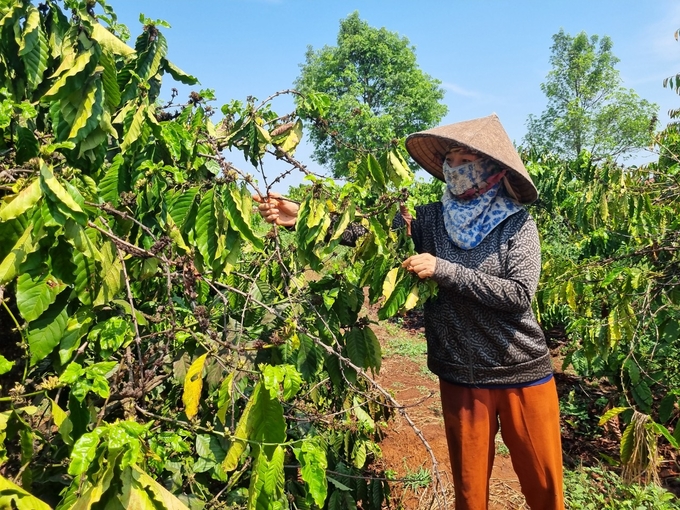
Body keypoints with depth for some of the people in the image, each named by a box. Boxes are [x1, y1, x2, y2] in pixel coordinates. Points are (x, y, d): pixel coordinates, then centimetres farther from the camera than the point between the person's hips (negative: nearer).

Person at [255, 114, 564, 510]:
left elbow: (519, 294, -18)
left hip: (522, 374, -1)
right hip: (461, 377, 2)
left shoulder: (517, 222, -8)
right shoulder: (430, 219, -2)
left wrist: (445, 270, -22)